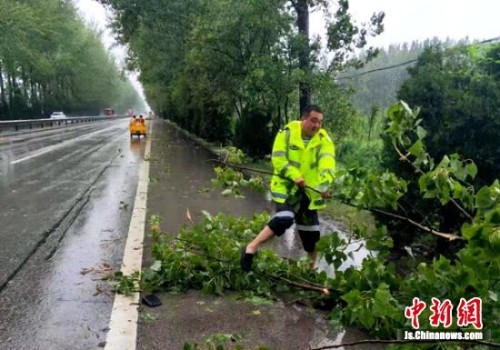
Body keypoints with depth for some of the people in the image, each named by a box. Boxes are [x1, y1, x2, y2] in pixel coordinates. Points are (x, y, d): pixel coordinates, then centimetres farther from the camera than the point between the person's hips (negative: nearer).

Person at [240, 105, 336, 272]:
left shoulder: (324, 139, -4)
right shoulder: (287, 133, -8)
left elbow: (327, 163, -21)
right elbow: (278, 159, -15)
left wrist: (325, 185, -39)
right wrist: (295, 176, -30)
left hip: (308, 190, 4)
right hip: (286, 186, -4)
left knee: (310, 230, 13)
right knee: (285, 218, -28)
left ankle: (312, 266, 35)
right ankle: (251, 247, -15)